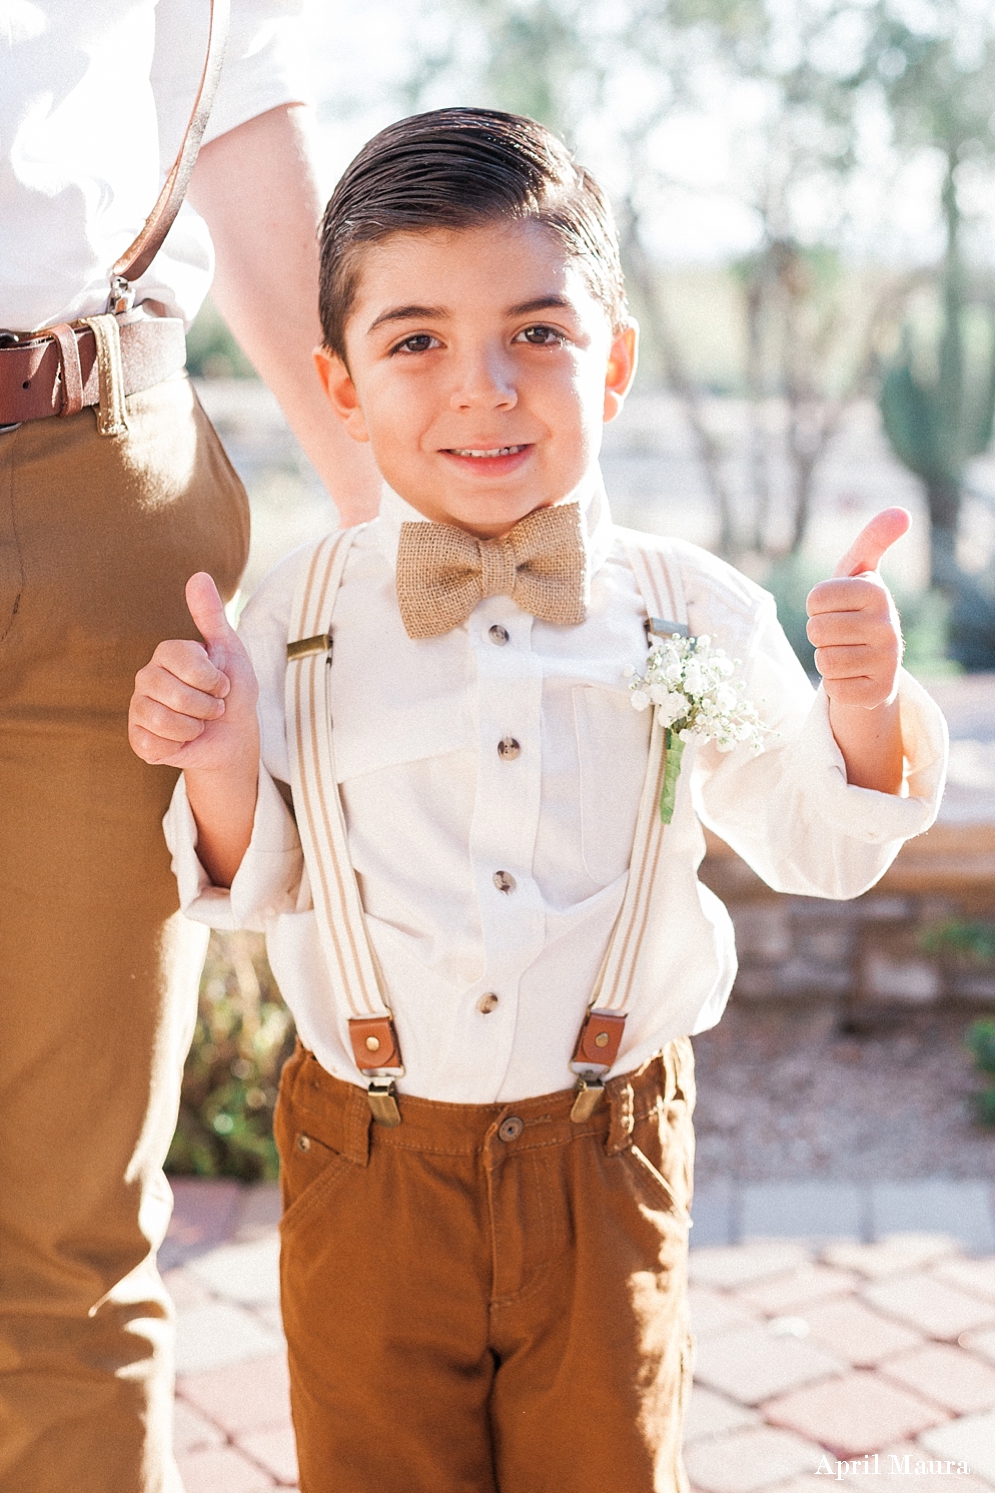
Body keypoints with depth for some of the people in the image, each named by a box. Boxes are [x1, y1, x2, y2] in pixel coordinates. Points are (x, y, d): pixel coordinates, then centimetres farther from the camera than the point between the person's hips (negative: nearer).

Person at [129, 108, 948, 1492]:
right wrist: (224, 762, -20)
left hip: (604, 1167, 0)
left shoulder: (696, 614, -8)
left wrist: (863, 710, -18)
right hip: (372, 1164, 0)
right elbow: (262, 887, -1)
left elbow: (817, 847, 0)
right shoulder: (298, 617, -8)